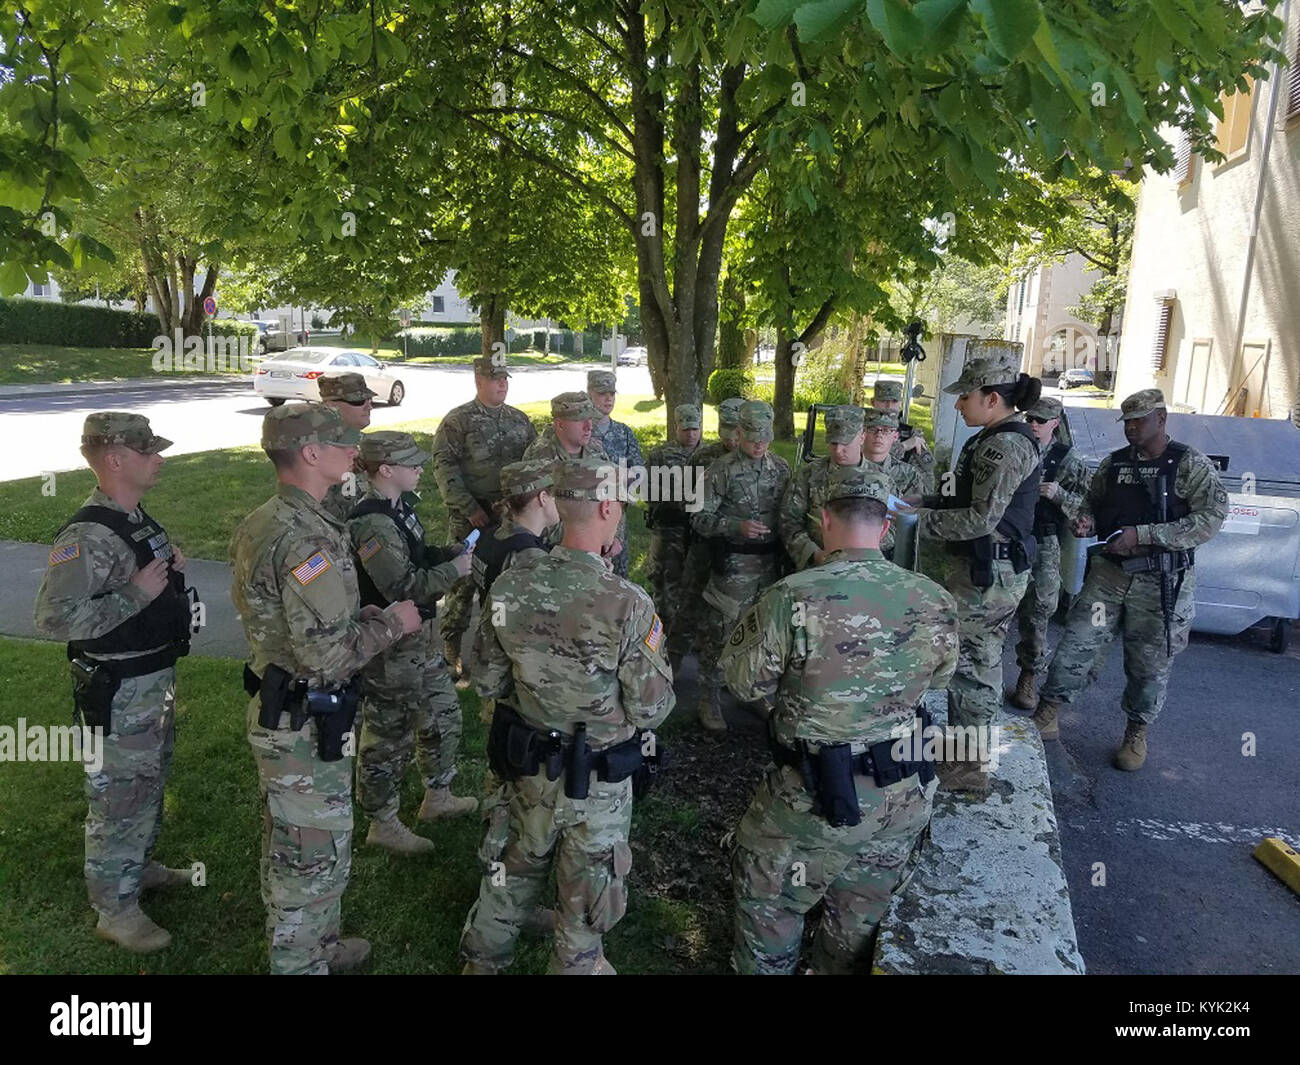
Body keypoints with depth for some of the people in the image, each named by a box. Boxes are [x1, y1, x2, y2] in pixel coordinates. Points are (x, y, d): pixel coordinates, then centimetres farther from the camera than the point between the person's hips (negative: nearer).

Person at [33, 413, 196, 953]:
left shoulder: (137, 518, 6)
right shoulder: (87, 535, -24)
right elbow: (54, 618, -30)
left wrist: (173, 569, 0)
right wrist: (137, 593, -29)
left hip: (156, 677, 9)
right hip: (118, 691, -9)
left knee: (149, 783, 24)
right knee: (119, 796, 6)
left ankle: (139, 865, 45)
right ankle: (115, 909, 22)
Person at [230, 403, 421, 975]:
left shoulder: (261, 523, 5)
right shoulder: (309, 538, -26)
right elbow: (328, 655, -28)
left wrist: (367, 615, 9)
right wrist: (391, 622, -14)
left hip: (275, 708, 10)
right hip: (307, 724, -10)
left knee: (288, 843, 24)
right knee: (315, 855, 7)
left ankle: (313, 945, 44)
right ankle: (303, 964, 24)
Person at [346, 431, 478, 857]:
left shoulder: (400, 509, 6)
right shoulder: (371, 524, -25)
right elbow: (404, 587, -29)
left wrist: (455, 551, 0)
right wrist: (456, 569, -21)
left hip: (420, 638, 10)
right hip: (390, 649, -10)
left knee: (443, 714, 22)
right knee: (389, 735, 6)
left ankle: (437, 796, 41)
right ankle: (383, 824, 25)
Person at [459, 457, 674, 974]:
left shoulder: (509, 586, -13)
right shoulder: (628, 603, -27)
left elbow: (486, 681, -2)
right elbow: (651, 708, -19)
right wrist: (657, 668, 1)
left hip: (527, 765, 5)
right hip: (598, 777, -4)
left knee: (516, 864, 28)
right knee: (586, 884, 20)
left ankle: (482, 958, 48)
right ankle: (577, 965, 42)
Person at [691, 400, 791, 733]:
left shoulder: (781, 467, 7)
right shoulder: (722, 470, -8)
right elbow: (700, 518, -10)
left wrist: (785, 548, 2)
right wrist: (737, 526, -23)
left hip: (770, 564, 5)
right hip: (733, 567, -5)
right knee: (719, 633, -1)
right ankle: (709, 702, 10)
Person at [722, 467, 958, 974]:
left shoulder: (791, 598, -23)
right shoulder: (936, 601, -10)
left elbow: (744, 682, -12)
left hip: (815, 799, -4)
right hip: (905, 800, 4)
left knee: (767, 907, 22)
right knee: (860, 918, 27)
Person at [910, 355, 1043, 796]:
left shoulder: (1006, 445, -19)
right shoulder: (995, 438, 12)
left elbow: (982, 518, -22)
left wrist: (922, 520, -15)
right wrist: (925, 503, 6)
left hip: (990, 570, -11)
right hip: (992, 566, 11)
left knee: (965, 660, -3)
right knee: (982, 660, 18)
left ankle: (964, 767, 7)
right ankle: (968, 757, 33)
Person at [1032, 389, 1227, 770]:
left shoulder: (1191, 464, -7)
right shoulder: (1113, 463, 7)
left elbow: (1211, 518, -15)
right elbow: (1092, 501, 19)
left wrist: (1142, 534, -22)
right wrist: (1086, 520, -7)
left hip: (1163, 581, -3)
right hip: (1109, 571, 3)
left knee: (1150, 663, 8)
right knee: (1077, 643, -2)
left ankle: (1136, 732, 27)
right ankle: (1047, 715, 9)